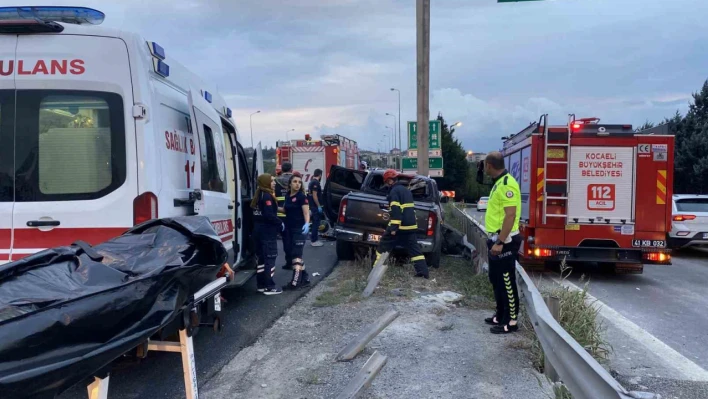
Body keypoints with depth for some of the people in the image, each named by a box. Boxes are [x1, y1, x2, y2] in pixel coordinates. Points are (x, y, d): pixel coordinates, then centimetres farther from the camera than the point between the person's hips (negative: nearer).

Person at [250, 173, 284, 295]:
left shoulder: (258, 196, 15)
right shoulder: (267, 197, -15)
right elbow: (269, 215, -24)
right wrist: (280, 224, -11)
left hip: (258, 231, 10)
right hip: (267, 232, -10)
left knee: (261, 258, 13)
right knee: (270, 259, -6)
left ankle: (261, 285, 19)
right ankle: (269, 287, -4)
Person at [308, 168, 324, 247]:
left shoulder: (311, 182, 14)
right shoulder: (316, 182, -17)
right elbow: (314, 195, -22)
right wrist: (319, 206, -20)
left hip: (313, 205, 10)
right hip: (315, 206, -10)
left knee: (315, 222, 16)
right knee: (316, 222, -6)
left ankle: (313, 238, 22)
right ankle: (314, 241, -5)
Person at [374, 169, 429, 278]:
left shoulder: (395, 191, -11)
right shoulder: (406, 190, 18)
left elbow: (396, 210, -20)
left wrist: (393, 227, -22)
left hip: (399, 226, -8)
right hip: (411, 225, 8)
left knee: (383, 247, 3)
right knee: (415, 249, 9)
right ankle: (423, 272, 3)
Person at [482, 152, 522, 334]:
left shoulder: (507, 184, -19)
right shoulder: (499, 183, 13)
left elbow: (510, 216, -23)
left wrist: (500, 242, -24)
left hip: (505, 241, -10)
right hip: (497, 239, 10)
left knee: (506, 282, -2)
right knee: (496, 279, 17)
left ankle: (511, 321, 7)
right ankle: (501, 315, 29)